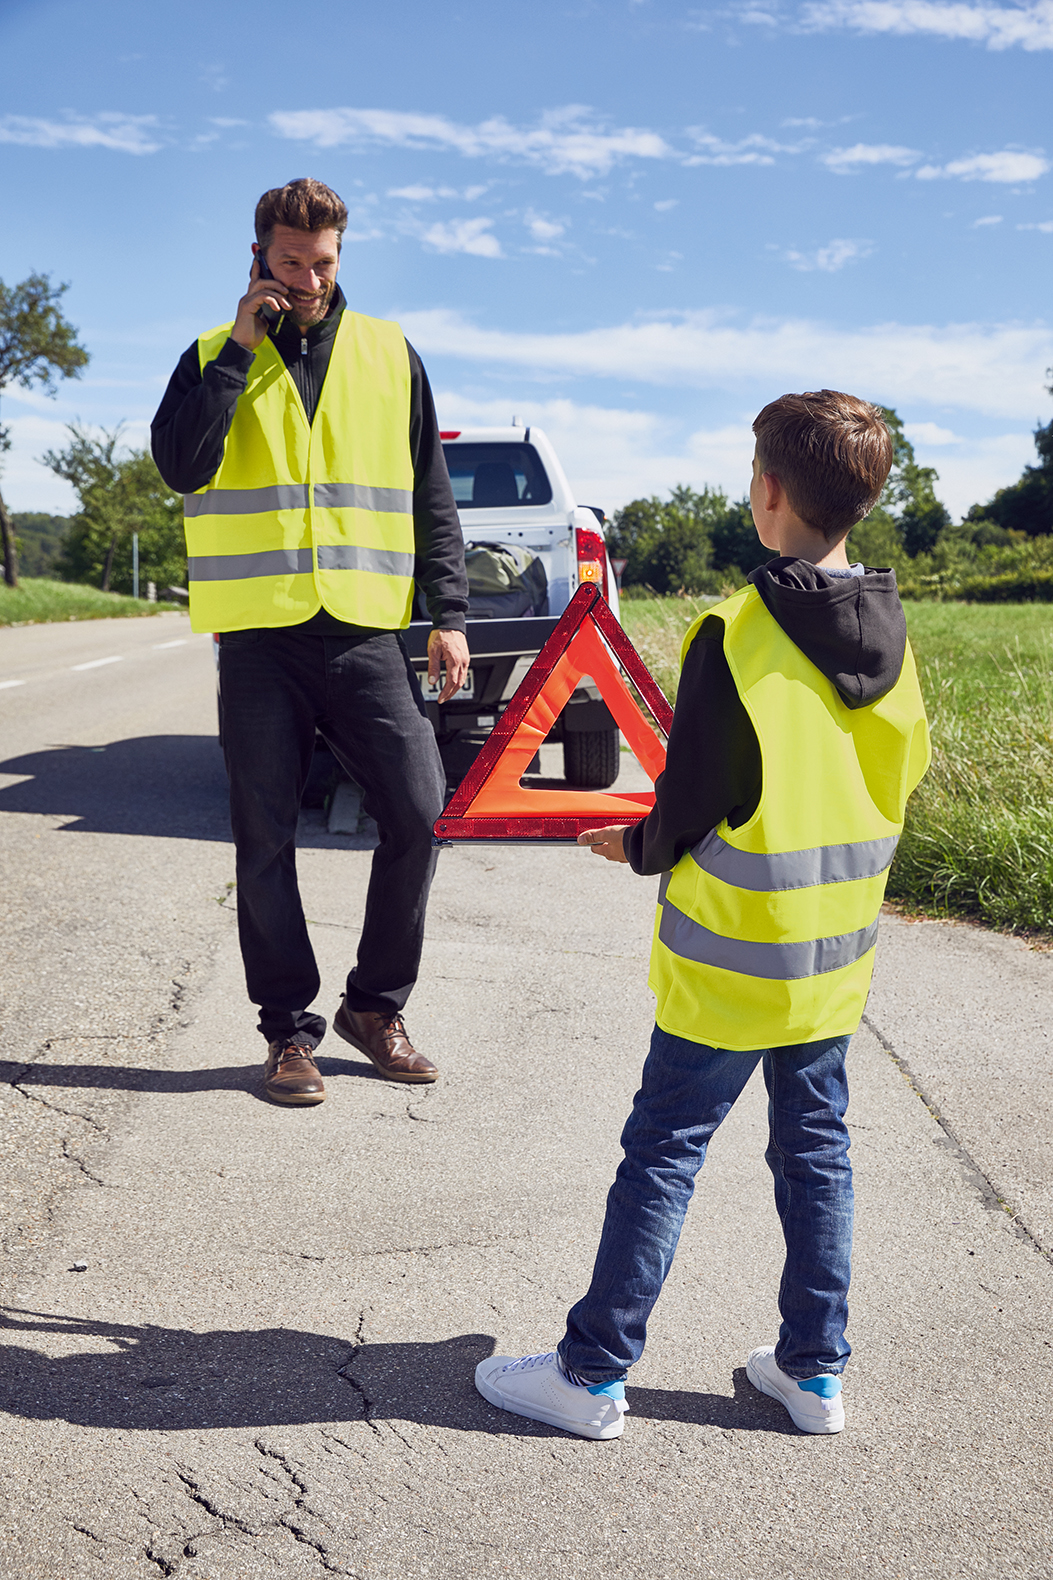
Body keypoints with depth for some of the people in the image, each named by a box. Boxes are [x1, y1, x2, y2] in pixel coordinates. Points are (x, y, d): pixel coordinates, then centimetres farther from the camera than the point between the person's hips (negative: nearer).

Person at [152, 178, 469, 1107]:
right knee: (265, 839, 2)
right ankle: (290, 1029, 15)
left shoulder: (388, 353, 12)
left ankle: (377, 1005, 13)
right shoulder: (214, 357, 9)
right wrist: (240, 349, -10)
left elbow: (431, 496, 13)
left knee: (417, 813, -6)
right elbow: (180, 466, -9)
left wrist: (450, 613, 4)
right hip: (259, 632, -1)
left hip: (365, 630, 1)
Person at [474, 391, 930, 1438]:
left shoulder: (736, 633, -18)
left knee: (662, 1152, 3)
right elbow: (901, 779, 11)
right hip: (838, 954, 6)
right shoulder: (891, 634, 2)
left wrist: (639, 849, 6)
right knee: (815, 1147, 16)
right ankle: (815, 1370, 27)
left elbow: (689, 804, -14)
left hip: (732, 957, -6)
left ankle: (593, 1373, 15)